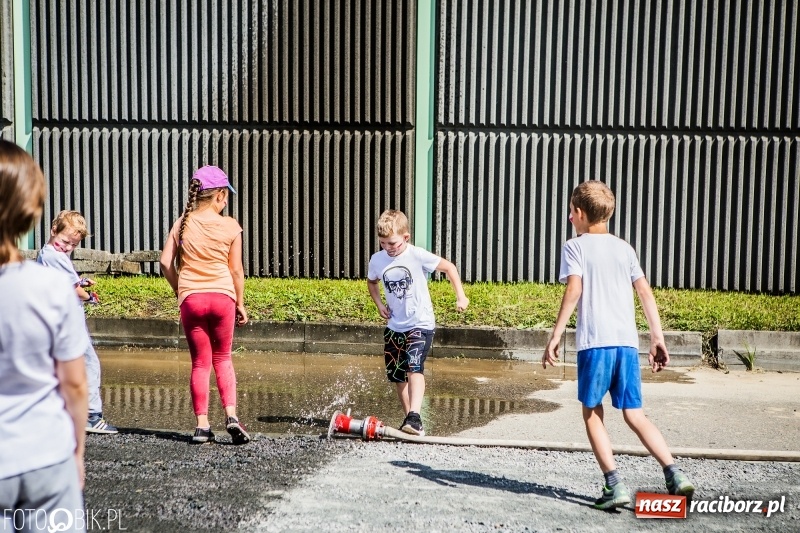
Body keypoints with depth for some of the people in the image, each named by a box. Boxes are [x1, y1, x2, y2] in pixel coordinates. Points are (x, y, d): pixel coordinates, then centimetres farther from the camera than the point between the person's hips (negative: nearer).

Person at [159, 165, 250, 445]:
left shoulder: (183, 223, 2)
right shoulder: (230, 226, -2)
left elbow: (166, 262, -1)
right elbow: (236, 269, 2)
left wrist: (180, 290, 12)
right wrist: (240, 304, 11)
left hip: (191, 299, 1)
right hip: (222, 296, -1)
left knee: (200, 362, 10)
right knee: (222, 359, 15)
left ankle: (202, 425, 8)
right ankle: (231, 416, 1)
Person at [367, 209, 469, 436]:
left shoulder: (417, 256, -15)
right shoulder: (377, 260, -2)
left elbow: (449, 267, -4)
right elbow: (371, 282, 20)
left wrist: (461, 296, -8)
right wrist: (379, 304, 5)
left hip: (421, 323, -5)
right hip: (394, 326, 5)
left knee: (414, 367, -24)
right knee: (397, 376, 9)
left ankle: (414, 417, -30)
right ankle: (409, 419, 22)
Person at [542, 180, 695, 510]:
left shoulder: (575, 246, 3)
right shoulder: (624, 247, 18)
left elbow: (574, 290, -10)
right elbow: (645, 292, 13)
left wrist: (555, 337, -10)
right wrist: (657, 338, 14)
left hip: (594, 342, -5)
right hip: (627, 342, 5)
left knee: (592, 414, 9)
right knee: (635, 416, 12)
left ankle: (614, 486, 2)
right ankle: (675, 475, -1)